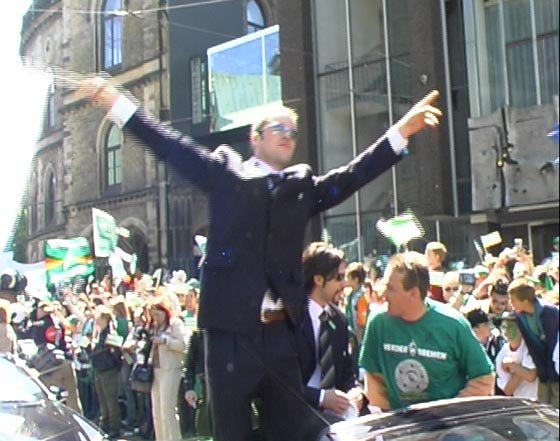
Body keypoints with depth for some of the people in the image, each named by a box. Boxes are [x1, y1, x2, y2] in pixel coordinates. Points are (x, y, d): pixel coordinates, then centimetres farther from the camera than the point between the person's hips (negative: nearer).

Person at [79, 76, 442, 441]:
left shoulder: (304, 186, 14)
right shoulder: (226, 174, 7)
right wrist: (117, 103, 0)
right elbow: (172, 147, 5)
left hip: (281, 333, 3)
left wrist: (401, 131, -1)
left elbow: (354, 175, 8)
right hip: (230, 331, -3)